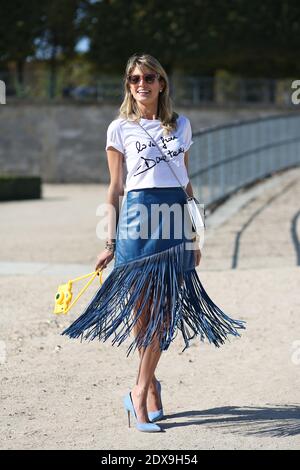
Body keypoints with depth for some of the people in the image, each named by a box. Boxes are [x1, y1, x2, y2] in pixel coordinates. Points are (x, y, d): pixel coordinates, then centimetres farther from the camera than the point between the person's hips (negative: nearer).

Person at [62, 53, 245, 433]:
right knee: (142, 309, -1)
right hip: (137, 218, -2)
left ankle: (140, 392, 5)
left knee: (163, 310, -2)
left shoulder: (181, 125, 12)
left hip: (175, 220, 2)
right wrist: (111, 242, 1)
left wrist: (194, 235, 13)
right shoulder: (120, 128, 5)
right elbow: (115, 188, 5)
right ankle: (150, 389, 12)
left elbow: (187, 183, 16)